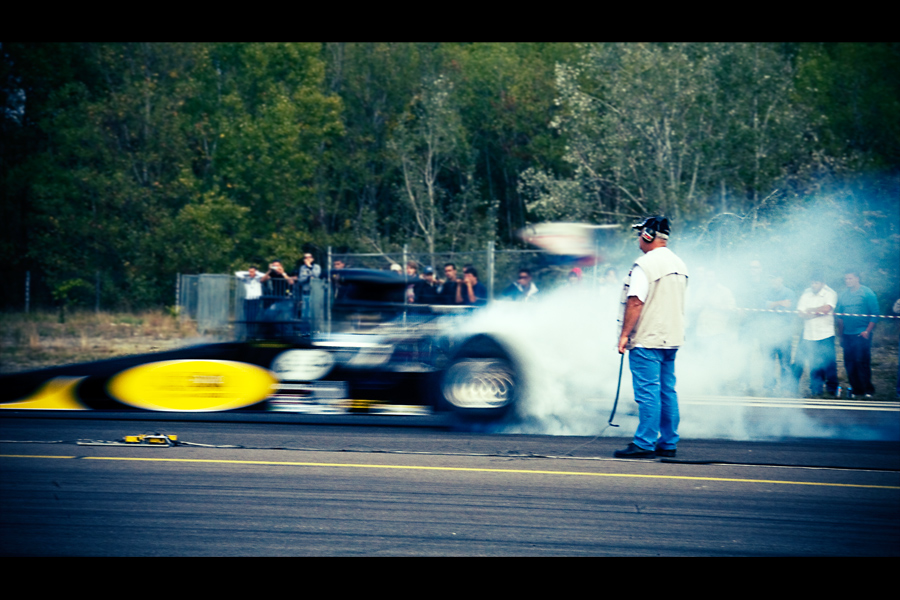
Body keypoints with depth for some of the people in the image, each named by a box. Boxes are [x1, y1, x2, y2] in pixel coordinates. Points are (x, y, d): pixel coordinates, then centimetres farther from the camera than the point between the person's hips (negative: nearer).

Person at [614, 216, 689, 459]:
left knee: (648, 392, -7)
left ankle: (644, 444, -7)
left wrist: (625, 334, -14)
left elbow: (635, 302, -19)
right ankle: (668, 443, 15)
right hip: (672, 339, 8)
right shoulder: (679, 264, 13)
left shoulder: (645, 265, -14)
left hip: (647, 339, -8)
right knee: (667, 391, 12)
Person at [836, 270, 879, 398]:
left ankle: (868, 390, -2)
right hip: (847, 335, 5)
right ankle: (856, 389, 11)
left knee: (862, 362, -9)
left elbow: (874, 314, -5)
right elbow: (839, 316, 19)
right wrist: (840, 334, 17)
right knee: (849, 363, 3)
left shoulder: (867, 293, -2)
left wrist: (867, 331, -12)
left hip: (862, 334, -5)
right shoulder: (843, 295, 14)